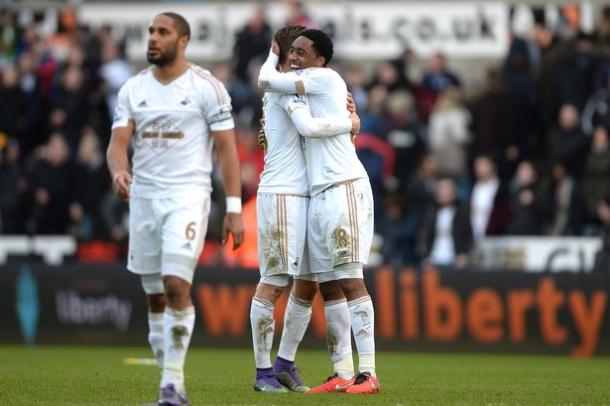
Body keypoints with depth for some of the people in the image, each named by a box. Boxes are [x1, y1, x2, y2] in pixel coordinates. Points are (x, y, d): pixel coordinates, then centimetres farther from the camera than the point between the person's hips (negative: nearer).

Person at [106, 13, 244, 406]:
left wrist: (235, 209, -8)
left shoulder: (206, 87, -4)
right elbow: (118, 142, 1)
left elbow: (227, 148, -3)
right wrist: (119, 172, -22)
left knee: (176, 285, -19)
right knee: (156, 296, 7)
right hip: (144, 196, 5)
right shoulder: (133, 89, 8)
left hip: (188, 195, -5)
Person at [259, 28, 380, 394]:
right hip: (319, 196, 9)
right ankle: (342, 374, 7)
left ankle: (369, 374, -13)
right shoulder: (307, 89, 20)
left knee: (350, 280, -12)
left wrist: (272, 56, 16)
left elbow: (266, 80, -4)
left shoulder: (326, 78, -6)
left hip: (344, 189, -9)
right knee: (327, 287, 6)